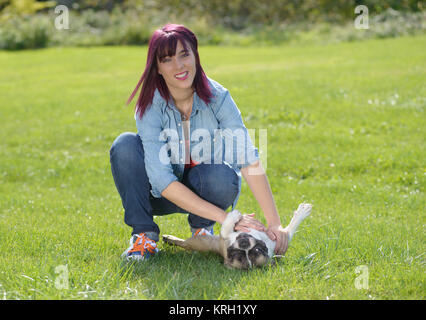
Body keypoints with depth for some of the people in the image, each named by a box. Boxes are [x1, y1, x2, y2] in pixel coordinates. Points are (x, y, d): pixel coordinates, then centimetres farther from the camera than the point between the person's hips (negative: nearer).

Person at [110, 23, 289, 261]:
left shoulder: (217, 97, -20)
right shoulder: (149, 107, -24)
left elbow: (249, 159, -27)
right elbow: (162, 180, -31)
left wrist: (275, 223, -37)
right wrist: (225, 217, -37)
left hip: (204, 188, 1)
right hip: (165, 194, -1)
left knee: (221, 176, -35)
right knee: (126, 145, -28)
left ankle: (201, 227, -1)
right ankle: (143, 233, -15)